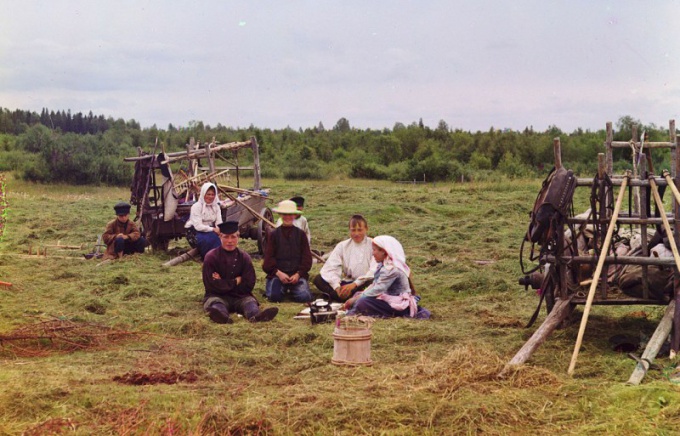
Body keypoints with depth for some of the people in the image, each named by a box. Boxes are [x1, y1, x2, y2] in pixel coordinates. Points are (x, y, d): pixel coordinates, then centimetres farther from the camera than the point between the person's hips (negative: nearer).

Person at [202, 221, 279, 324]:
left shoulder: (244, 257, 8)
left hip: (240, 297, 2)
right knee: (214, 302, -34)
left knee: (250, 301, -28)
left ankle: (256, 315, -65)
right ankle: (222, 315, -72)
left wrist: (224, 284, -5)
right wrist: (235, 282, -5)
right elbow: (212, 285, -8)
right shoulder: (211, 257, 1)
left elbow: (249, 285, 0)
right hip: (217, 296, -2)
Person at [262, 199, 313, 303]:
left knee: (305, 297, -23)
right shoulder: (274, 234, 9)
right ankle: (282, 288, 8)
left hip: (297, 274, 1)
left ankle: (293, 289, 10)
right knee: (274, 296, -27)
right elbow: (268, 257, 3)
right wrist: (278, 273, -12)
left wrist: (298, 274, -8)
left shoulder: (301, 234, 10)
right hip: (278, 273, -1)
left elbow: (307, 257, 7)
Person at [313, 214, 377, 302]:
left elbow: (374, 270, -14)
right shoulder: (342, 246, 7)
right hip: (347, 282, 4)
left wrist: (355, 284, -25)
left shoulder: (373, 245, -2)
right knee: (318, 279, -16)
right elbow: (330, 268, -5)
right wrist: (337, 287, -24)